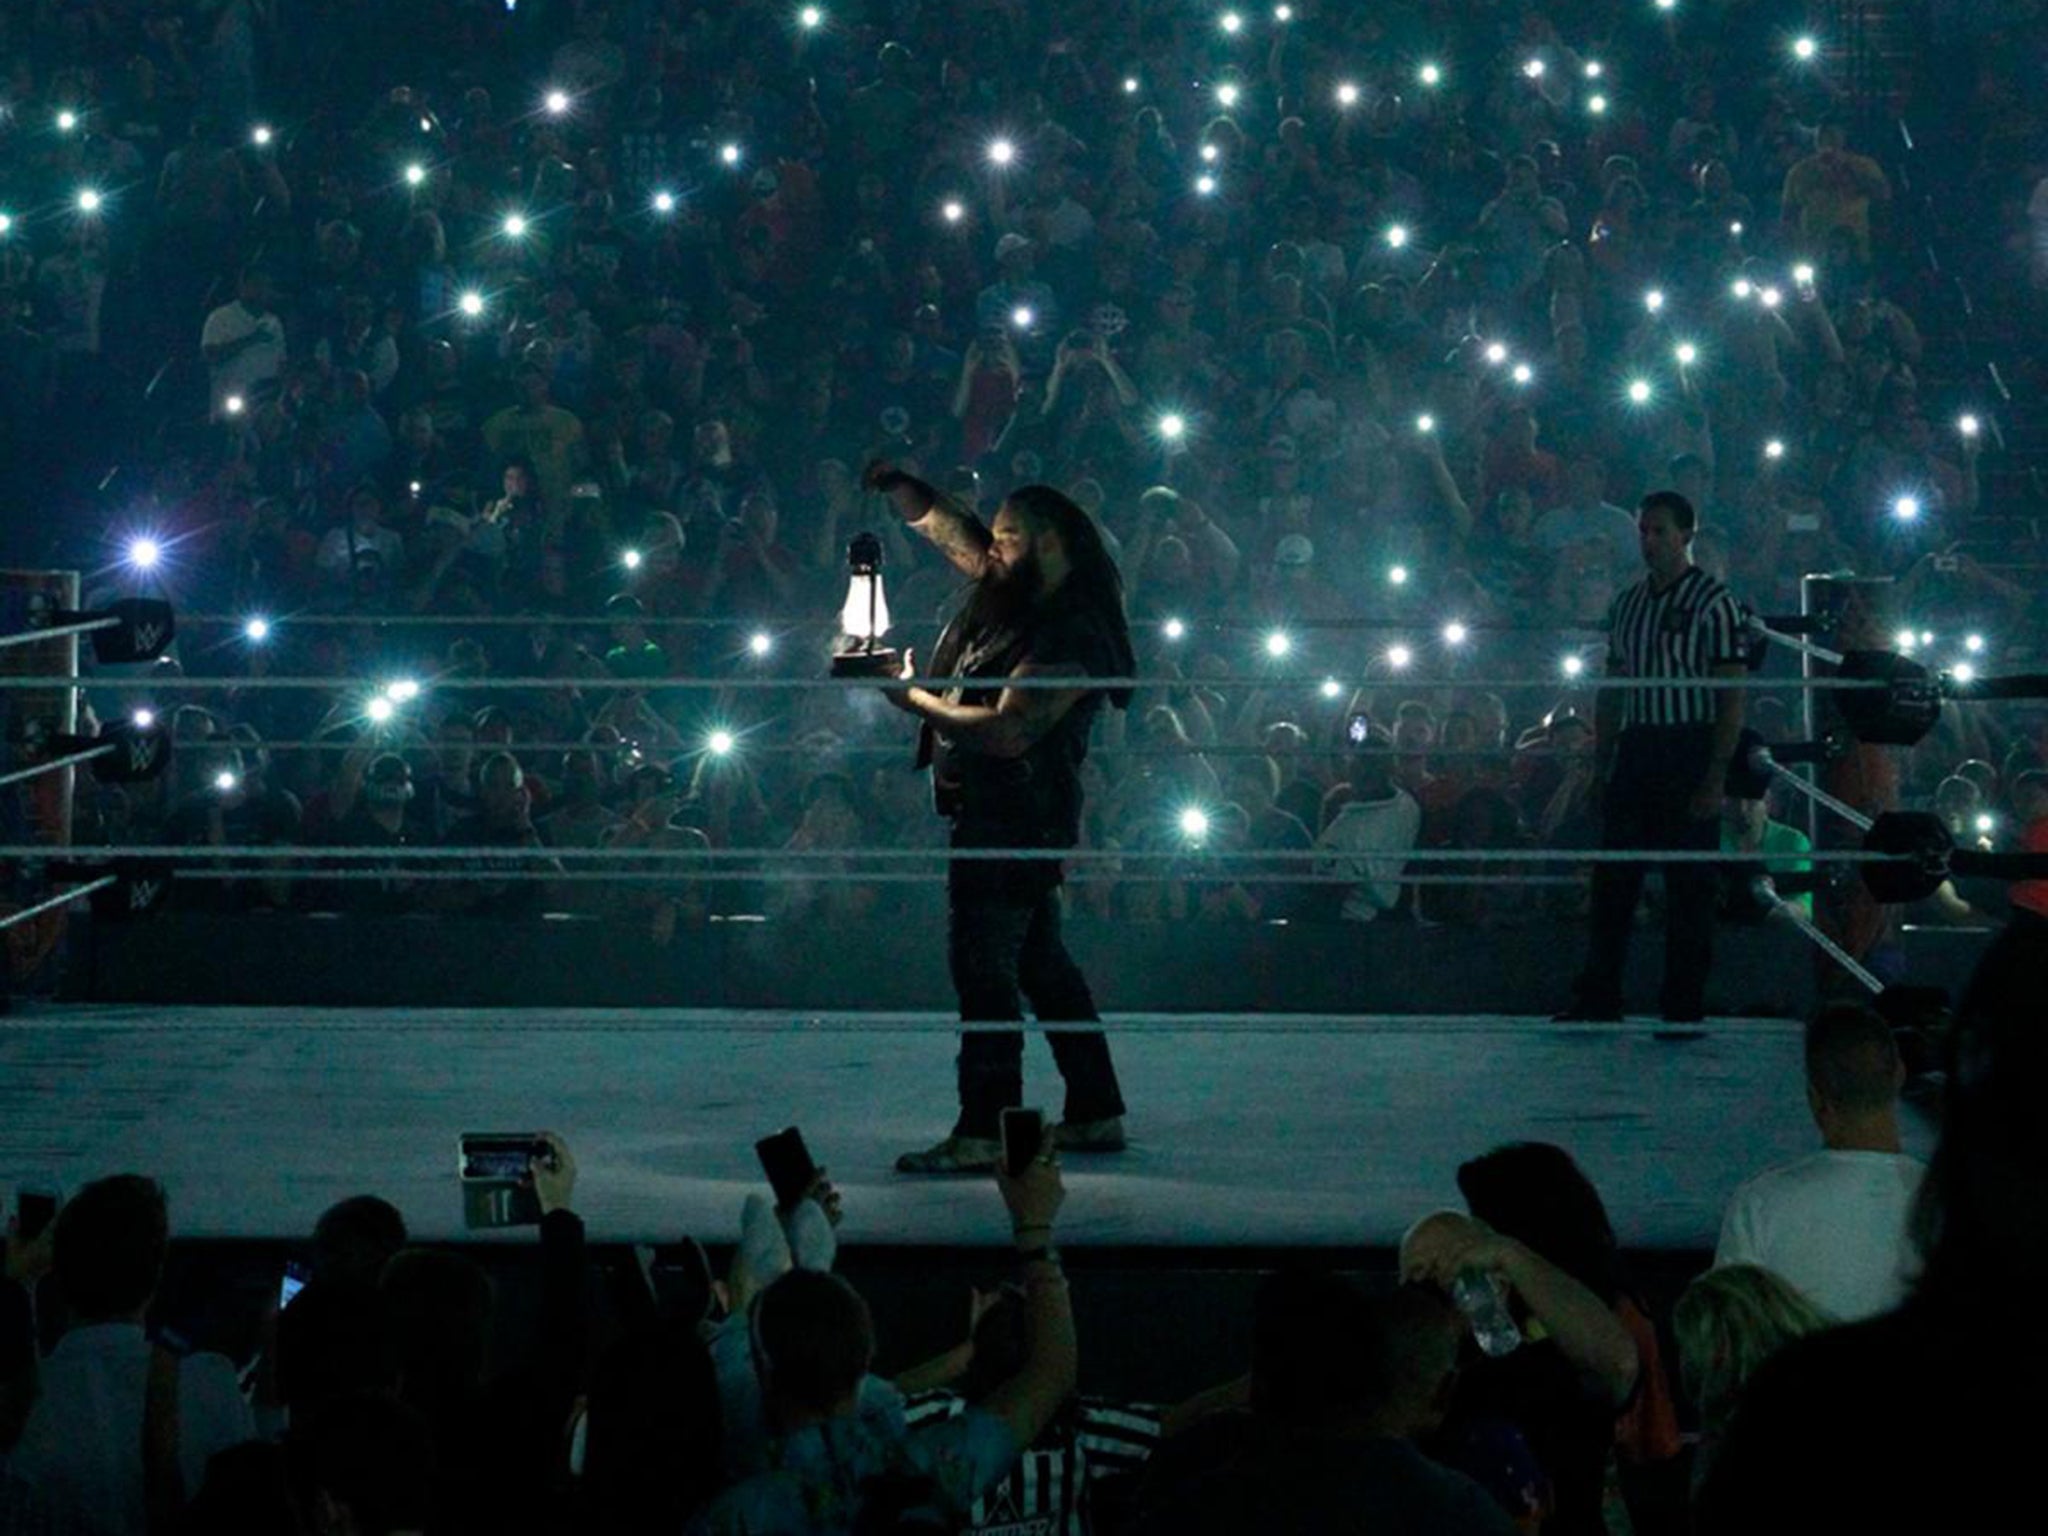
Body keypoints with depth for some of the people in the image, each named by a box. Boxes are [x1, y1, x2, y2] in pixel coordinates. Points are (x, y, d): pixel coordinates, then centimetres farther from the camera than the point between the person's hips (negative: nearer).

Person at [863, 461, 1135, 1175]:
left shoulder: (1071, 633, -17)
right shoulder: (1012, 594, 11)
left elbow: (1007, 731, -25)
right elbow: (942, 524, 19)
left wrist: (916, 700, -15)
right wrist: (894, 484, 2)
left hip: (1016, 817, -10)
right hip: (992, 815, 10)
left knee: (982, 967, -11)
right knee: (1040, 961, 13)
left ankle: (985, 1131, -10)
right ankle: (1095, 1113, 19)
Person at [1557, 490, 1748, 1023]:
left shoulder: (1713, 602, -5)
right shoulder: (1626, 605, 14)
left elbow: (1732, 695, -9)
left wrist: (1716, 775, -15)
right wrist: (1601, 765, 10)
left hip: (1690, 750, -6)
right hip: (1634, 749, 6)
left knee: (1689, 885, -3)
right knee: (1613, 878, 5)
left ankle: (1685, 1008, 3)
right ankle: (1599, 999, 11)